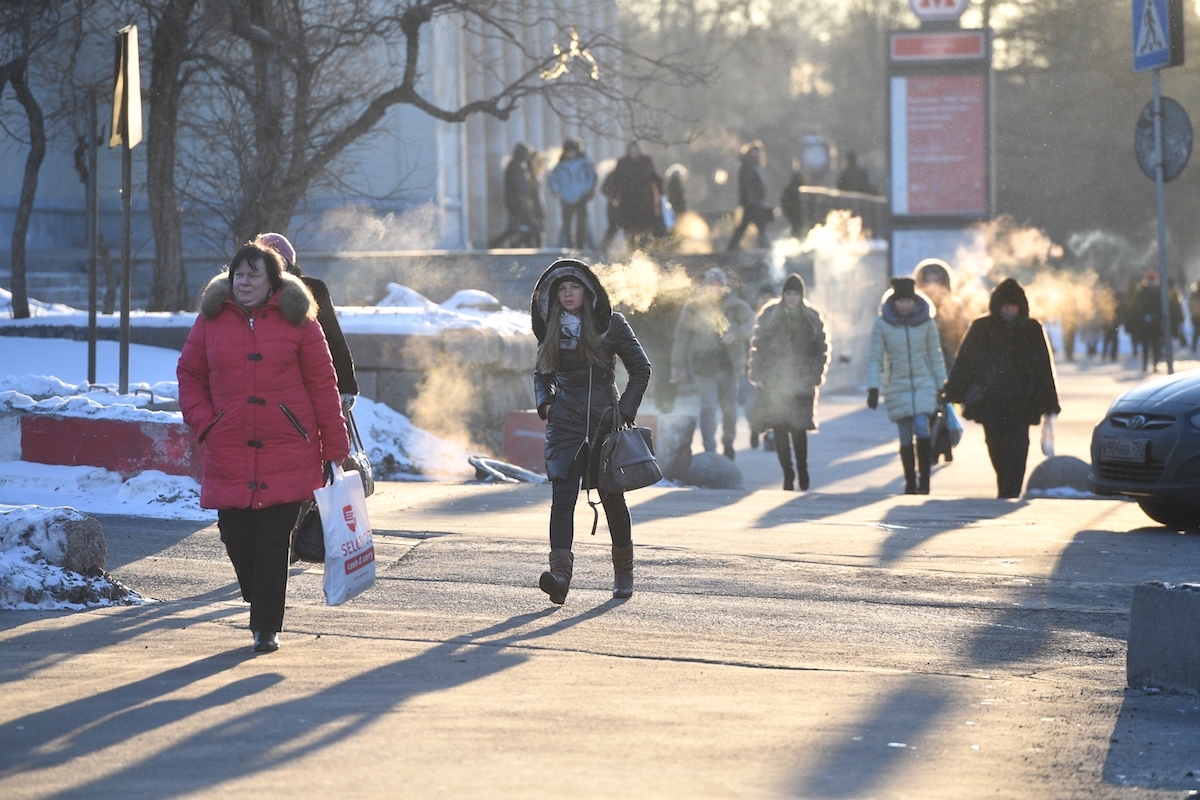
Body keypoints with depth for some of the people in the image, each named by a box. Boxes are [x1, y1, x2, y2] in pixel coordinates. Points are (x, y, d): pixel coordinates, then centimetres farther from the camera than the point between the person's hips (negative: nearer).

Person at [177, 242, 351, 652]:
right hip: (229, 453, 2)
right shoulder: (212, 320, 7)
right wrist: (204, 423, 1)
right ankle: (258, 600, 30)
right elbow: (189, 374, 16)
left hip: (287, 453, -2)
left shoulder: (297, 321, 2)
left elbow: (322, 383, 4)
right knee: (236, 536, 3)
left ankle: (266, 626, 2)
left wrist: (335, 446, 3)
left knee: (274, 541, -5)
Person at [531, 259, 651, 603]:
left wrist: (626, 410, -5)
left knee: (612, 498, 8)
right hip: (565, 423, 1)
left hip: (604, 420, -1)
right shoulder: (552, 330, 9)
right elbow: (541, 374, 22)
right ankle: (560, 570, -27)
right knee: (562, 496, -15)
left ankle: (623, 571, 27)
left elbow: (641, 369, 5)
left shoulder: (611, 324, 0)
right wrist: (545, 403, 3)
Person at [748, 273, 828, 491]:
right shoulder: (769, 316, 5)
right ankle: (788, 475, 6)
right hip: (773, 382, 1)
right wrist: (758, 375, -1)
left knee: (799, 428, -7)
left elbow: (821, 349, 12)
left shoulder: (812, 318, 6)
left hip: (801, 383, -1)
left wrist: (815, 375, 2)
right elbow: (757, 347, 7)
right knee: (780, 430, -3)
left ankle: (802, 470, 13)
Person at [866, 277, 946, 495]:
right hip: (897, 387, 0)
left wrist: (942, 388, 8)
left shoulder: (926, 323, 1)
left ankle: (924, 480, -10)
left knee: (922, 430, -17)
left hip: (924, 385, 0)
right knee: (905, 438, 2)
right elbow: (874, 359, 0)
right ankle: (910, 483, 12)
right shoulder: (882, 324, -3)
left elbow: (935, 357, 8)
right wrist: (873, 388, -8)